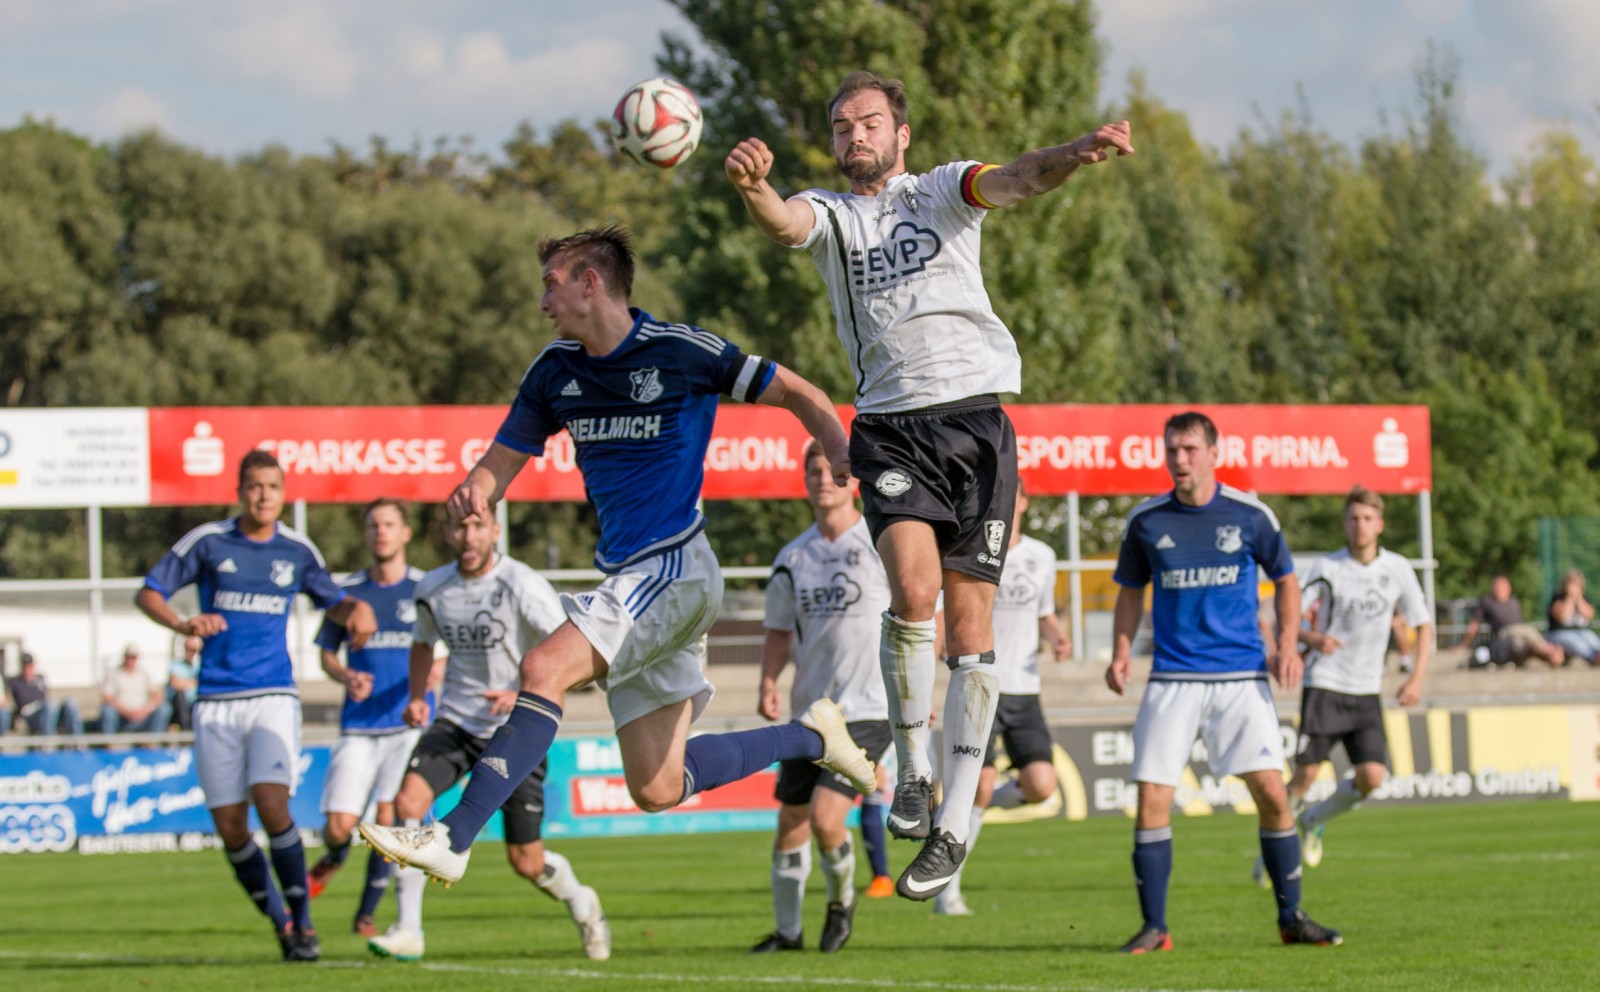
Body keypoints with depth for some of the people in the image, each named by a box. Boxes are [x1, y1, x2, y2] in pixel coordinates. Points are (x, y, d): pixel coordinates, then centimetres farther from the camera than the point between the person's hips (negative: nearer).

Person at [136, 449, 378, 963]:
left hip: (273, 696, -1)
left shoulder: (298, 550, 5)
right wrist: (183, 624, -18)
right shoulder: (207, 542, 0)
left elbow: (332, 602, 20)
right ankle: (279, 920, 16)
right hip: (216, 702, 1)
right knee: (230, 826, -2)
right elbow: (148, 592, 2)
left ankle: (303, 921, -8)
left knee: (271, 803, -20)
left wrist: (357, 610, -4)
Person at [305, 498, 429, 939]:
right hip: (358, 727, 1)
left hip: (409, 723, -1)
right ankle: (334, 859, 30)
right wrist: (347, 678, -6)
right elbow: (327, 652, 15)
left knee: (389, 817, -11)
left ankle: (367, 913, 7)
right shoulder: (347, 590, 7)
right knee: (339, 826, -7)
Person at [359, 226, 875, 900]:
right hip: (627, 579, 8)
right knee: (658, 789, 6)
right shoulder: (555, 371, 10)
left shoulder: (681, 351, -8)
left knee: (544, 669, -25)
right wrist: (474, 492, -10)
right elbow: (502, 460, 14)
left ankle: (452, 839, -27)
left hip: (673, 568, -8)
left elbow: (796, 394, 0)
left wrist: (838, 452, -19)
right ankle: (811, 737, 26)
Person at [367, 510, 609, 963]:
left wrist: (524, 695, -29)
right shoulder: (432, 588, 1)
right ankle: (408, 931, -18)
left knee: (527, 862, 0)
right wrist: (416, 696, 6)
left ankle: (581, 904, 35)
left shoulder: (522, 586, -15)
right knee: (408, 801, -24)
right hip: (455, 722, 4)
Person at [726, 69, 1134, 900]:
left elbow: (1014, 181, -11)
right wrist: (752, 186, -38)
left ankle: (954, 822, 5)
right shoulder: (828, 213, 9)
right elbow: (783, 222, -13)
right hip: (890, 427, 0)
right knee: (913, 589, -22)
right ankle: (912, 769, -4)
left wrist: (1082, 152, -33)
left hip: (975, 418, 0)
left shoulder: (942, 192, 9)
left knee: (969, 621, -1)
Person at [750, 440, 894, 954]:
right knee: (790, 824, 7)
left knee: (826, 819, -17)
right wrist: (768, 684, 1)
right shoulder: (793, 557, 8)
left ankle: (842, 901, 11)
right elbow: (779, 628, 18)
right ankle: (787, 930, 21)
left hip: (868, 709, -6)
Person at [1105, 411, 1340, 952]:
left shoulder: (1250, 515, 0)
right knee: (1152, 800, -8)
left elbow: (1285, 579, 12)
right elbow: (1130, 591, 15)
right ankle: (1154, 928, 2)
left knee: (1271, 792, -7)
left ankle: (1291, 917, 8)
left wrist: (1288, 643, -3)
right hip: (1173, 679, 1)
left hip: (1241, 677, -1)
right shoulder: (1146, 521, 3)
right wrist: (1122, 651, 0)